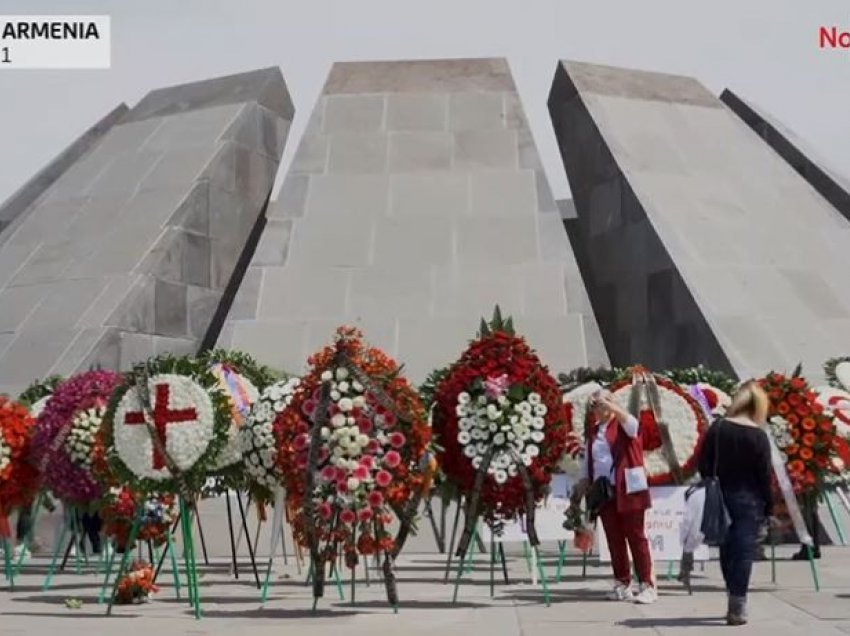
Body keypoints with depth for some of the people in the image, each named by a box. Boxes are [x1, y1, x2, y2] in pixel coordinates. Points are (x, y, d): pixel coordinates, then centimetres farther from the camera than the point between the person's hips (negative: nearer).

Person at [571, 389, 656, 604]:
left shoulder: (624, 425, -2)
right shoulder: (593, 431, 14)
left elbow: (629, 421, -28)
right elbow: (587, 463, 18)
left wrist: (606, 403, -35)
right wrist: (581, 488, 10)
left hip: (628, 489, -5)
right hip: (603, 492, 5)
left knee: (635, 536, -4)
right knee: (614, 539, 6)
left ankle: (647, 586, -1)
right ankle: (623, 585, 13)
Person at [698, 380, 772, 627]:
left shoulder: (717, 428, -1)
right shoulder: (758, 435, -9)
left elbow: (704, 465, 1)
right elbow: (765, 475, -8)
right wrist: (768, 508, 0)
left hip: (721, 497, 3)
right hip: (749, 500, -3)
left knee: (727, 549, 14)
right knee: (744, 551, 0)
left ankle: (734, 601, 23)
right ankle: (737, 608, -2)